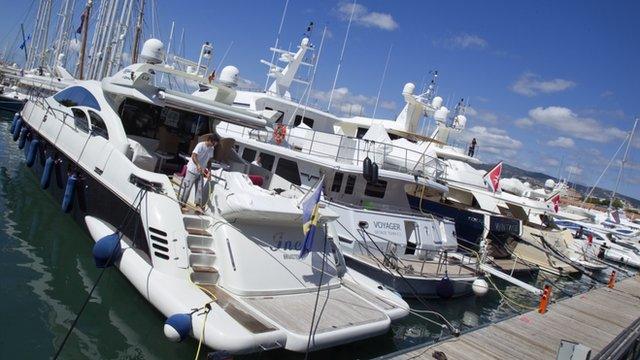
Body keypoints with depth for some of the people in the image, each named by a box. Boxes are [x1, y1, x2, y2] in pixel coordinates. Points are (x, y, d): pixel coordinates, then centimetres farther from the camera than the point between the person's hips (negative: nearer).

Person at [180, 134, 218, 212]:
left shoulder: (211, 149, 6)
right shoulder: (200, 145, -18)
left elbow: (209, 160, 12)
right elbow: (193, 156, -25)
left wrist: (209, 171, 4)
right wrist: (198, 165, -41)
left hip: (201, 172, 7)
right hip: (192, 170, -7)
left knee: (200, 188, 7)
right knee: (187, 187, 0)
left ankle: (198, 204, 14)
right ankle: (182, 204, 8)